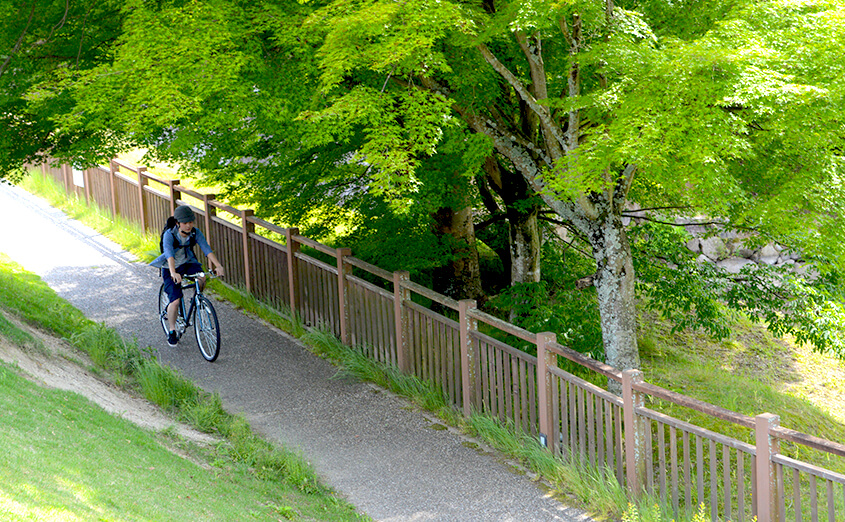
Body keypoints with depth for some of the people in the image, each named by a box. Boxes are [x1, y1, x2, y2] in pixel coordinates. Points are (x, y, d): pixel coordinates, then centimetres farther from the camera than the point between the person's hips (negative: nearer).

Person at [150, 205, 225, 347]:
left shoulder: (195, 233, -14)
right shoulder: (169, 235, -25)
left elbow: (207, 249, -24)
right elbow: (169, 254, -40)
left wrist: (218, 266, -39)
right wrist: (173, 273, -57)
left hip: (188, 263, 3)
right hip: (171, 267, -3)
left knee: (201, 279, -31)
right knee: (175, 301, -15)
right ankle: (172, 331, 7)